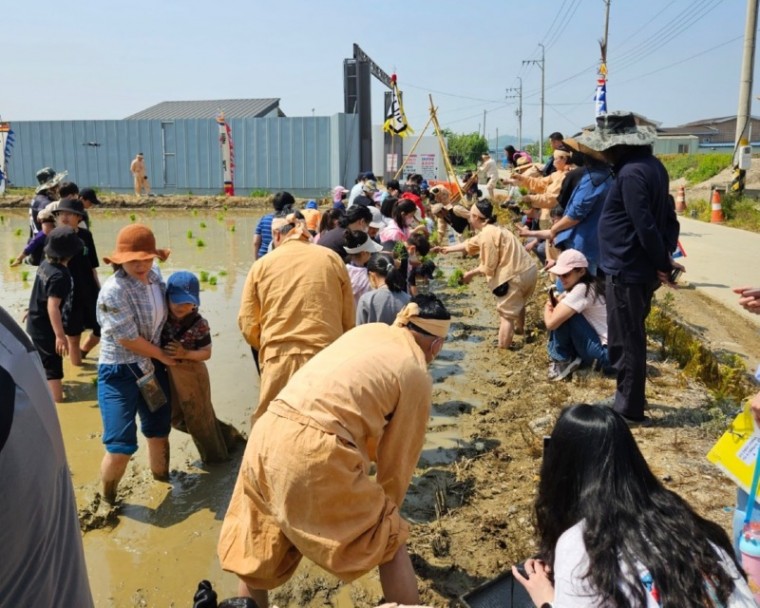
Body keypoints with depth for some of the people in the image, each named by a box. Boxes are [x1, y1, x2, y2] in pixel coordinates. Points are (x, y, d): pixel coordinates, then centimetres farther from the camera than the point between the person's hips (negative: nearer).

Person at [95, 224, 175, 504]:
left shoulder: (155, 274, -2)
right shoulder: (113, 292, -25)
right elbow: (129, 339, -22)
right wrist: (164, 356, -9)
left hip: (151, 365, 7)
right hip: (120, 371, -7)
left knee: (159, 429, 21)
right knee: (121, 446, -7)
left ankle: (162, 477, 46)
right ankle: (107, 500, 20)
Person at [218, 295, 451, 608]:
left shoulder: (369, 330, 23)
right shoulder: (417, 376, 6)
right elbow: (399, 457, 12)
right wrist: (386, 511, 30)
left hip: (267, 434, 7)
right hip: (317, 451, -7)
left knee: (258, 558, 25)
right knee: (390, 540, 16)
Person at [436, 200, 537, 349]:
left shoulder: (487, 234, -17)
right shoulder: (490, 230, 15)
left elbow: (488, 267, -15)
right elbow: (469, 244, 27)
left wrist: (471, 273, 0)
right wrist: (447, 249, 30)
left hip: (515, 276, -10)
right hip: (529, 269, 10)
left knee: (506, 314, -2)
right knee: (517, 303, 36)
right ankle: (519, 328, 59)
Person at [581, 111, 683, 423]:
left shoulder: (631, 173, -21)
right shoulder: (652, 165, 10)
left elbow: (644, 226, -23)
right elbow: (668, 215, 14)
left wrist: (662, 263, -12)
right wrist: (667, 254, 10)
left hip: (627, 270, -10)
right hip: (640, 268, 10)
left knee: (624, 342, 1)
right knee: (632, 338, 20)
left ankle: (628, 408, 13)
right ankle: (632, 399, 33)